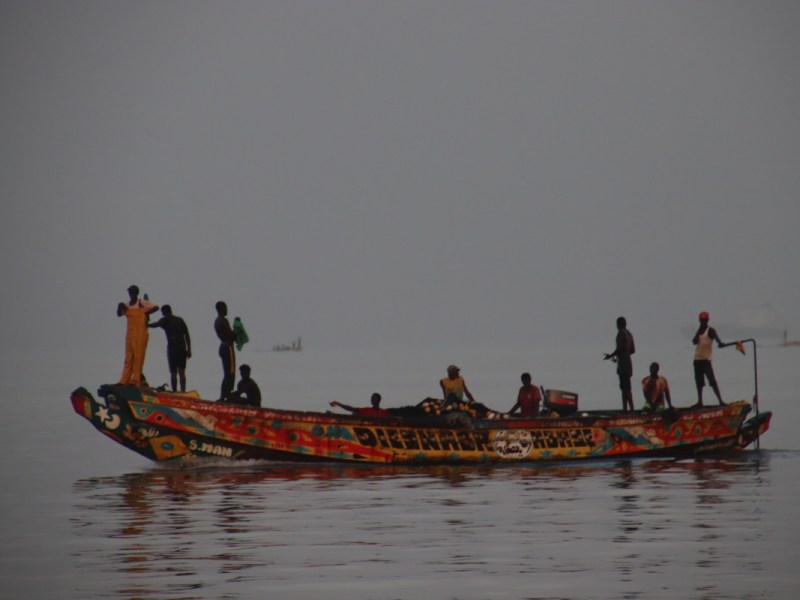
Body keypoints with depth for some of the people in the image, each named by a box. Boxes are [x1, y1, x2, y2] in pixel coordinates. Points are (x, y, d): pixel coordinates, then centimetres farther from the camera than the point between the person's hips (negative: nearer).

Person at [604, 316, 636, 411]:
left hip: (622, 363, -9)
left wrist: (610, 356, -5)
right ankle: (625, 408, 9)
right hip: (627, 361, 9)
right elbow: (633, 350, 22)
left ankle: (631, 408, -19)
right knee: (625, 387, 10)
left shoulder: (621, 333, -10)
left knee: (625, 387, -13)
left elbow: (620, 348, -19)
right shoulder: (629, 334, 17)